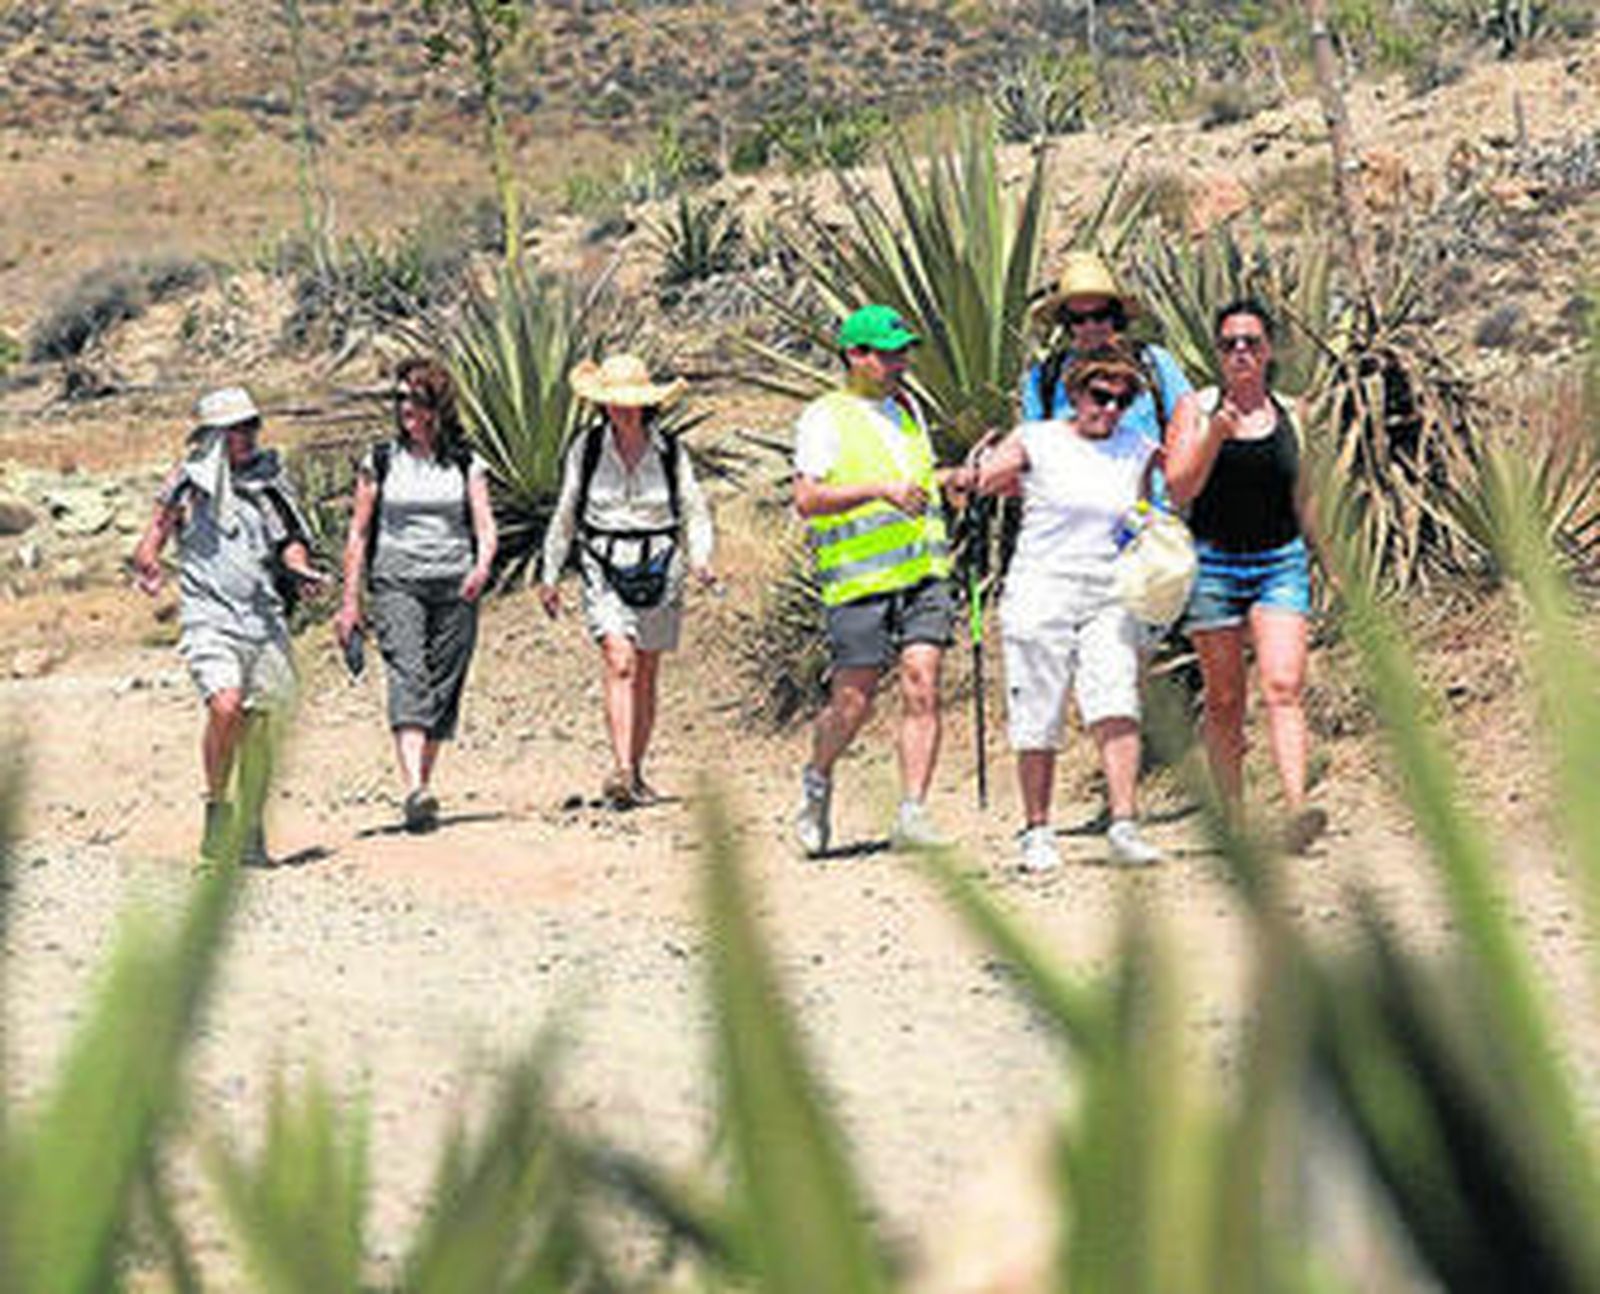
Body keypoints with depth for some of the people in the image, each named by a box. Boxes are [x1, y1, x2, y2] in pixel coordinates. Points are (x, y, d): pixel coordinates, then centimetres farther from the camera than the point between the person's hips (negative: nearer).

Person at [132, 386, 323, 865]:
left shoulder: (267, 481, 12)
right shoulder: (189, 485, 1)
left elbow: (290, 542, 16)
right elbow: (150, 544, 2)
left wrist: (301, 569, -5)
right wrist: (148, 568, -19)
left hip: (263, 616, 4)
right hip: (209, 614, -4)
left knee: (256, 724, 5)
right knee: (225, 705, -25)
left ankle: (251, 833, 16)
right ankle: (217, 807, -7)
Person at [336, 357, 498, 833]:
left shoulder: (466, 463, 8)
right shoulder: (380, 460, 6)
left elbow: (485, 526, 3)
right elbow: (359, 532, 9)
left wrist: (483, 565, -20)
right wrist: (350, 602, 7)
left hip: (454, 586, 2)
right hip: (396, 583, -2)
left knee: (443, 687, 4)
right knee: (407, 678, -19)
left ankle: (425, 785, 19)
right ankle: (414, 793, -33)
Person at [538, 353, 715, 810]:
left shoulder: (670, 452, 2)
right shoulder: (586, 448, 2)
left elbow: (695, 513, 10)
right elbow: (565, 516, 12)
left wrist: (699, 558, -8)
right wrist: (549, 575, 14)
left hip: (657, 570, 2)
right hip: (603, 567, -2)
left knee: (646, 677, 7)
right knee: (619, 663, -18)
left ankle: (636, 774, 20)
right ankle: (620, 771, -28)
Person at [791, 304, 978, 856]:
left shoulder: (908, 408, 19)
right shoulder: (825, 418, -4)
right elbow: (807, 499, -14)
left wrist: (947, 479, 12)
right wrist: (880, 489, -23)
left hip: (923, 574, 5)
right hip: (860, 581, -5)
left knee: (922, 689, -7)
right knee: (853, 702, -2)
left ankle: (912, 815, -7)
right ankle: (818, 780, 26)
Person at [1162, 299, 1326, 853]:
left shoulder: (1287, 415, 9)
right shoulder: (1199, 409, 1)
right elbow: (1179, 488, -9)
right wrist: (1215, 434, -21)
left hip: (1280, 563, 1)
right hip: (1214, 564, -1)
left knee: (1284, 687, -15)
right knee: (1224, 700, 4)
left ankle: (1296, 811, -27)